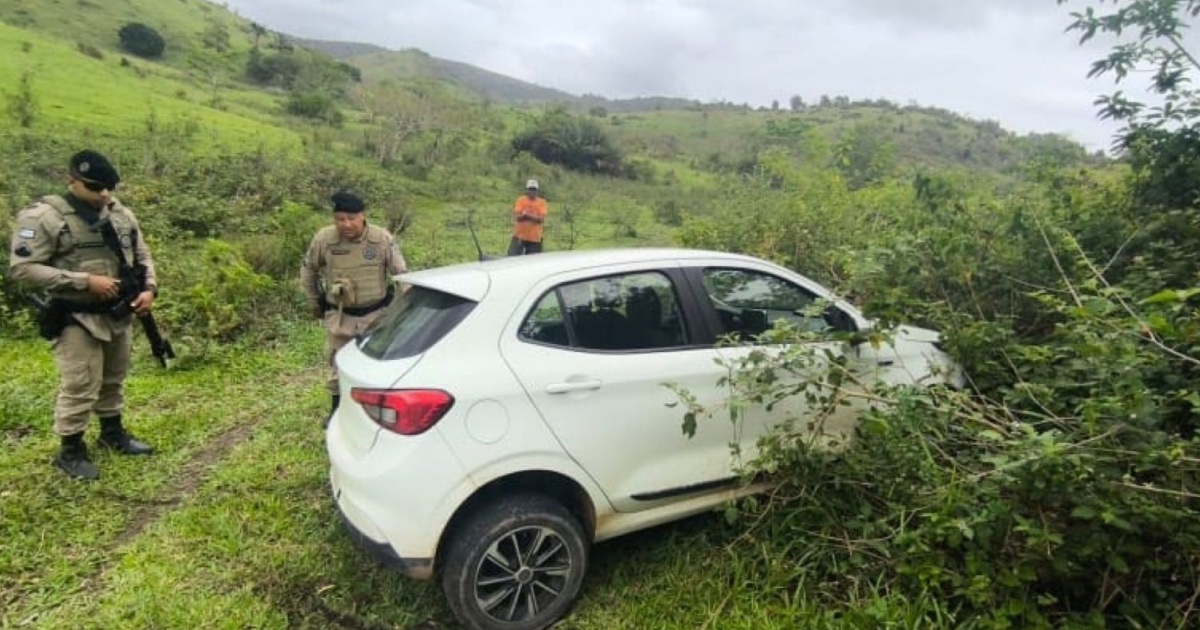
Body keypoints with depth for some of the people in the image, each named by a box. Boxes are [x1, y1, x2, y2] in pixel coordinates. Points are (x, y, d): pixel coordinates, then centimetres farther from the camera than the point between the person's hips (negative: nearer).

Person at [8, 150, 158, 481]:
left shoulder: (121, 214, 4)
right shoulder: (42, 217, -14)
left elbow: (143, 256, 13)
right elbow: (22, 269, -19)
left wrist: (149, 289, -5)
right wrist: (85, 281, -23)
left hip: (119, 315, 6)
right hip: (76, 320, -6)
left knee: (114, 380, 19)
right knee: (79, 388, 0)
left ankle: (113, 433, 36)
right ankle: (70, 450, 17)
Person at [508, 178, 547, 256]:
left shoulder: (542, 202, 1)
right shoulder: (520, 200, 2)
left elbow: (541, 219, -10)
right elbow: (517, 216, -8)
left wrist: (526, 215, -16)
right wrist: (533, 216, -21)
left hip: (534, 238, 0)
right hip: (519, 236, 0)